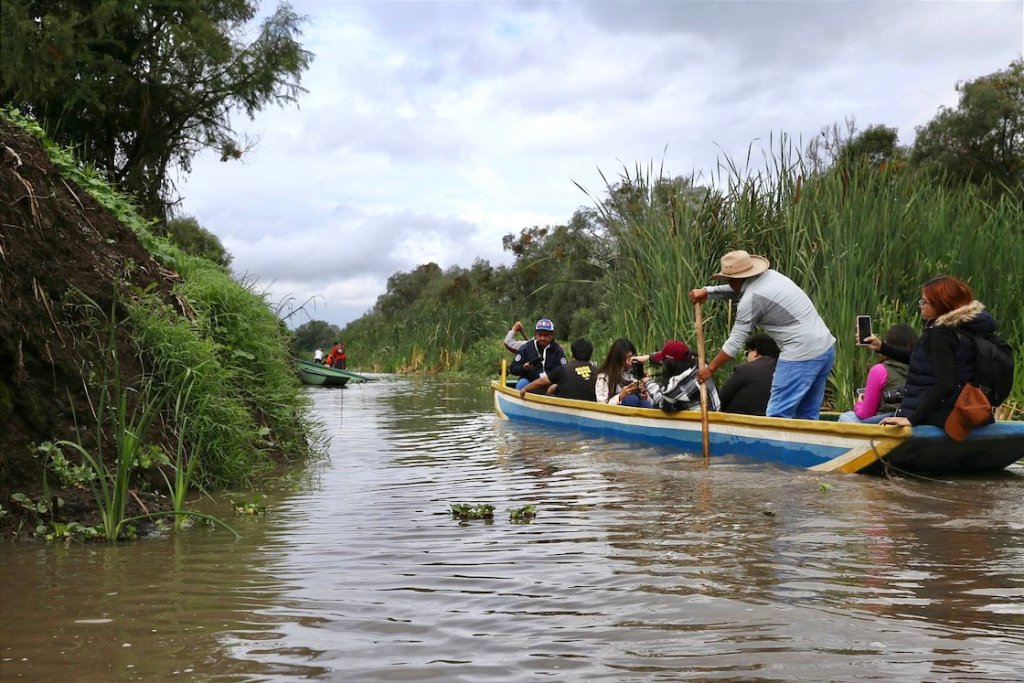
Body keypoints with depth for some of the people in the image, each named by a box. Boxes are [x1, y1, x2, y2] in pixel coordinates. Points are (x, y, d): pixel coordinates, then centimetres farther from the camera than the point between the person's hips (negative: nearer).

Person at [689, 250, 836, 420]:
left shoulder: (751, 299, -11)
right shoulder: (770, 274, 13)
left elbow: (735, 342, -6)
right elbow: (736, 290, 31)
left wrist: (710, 369, 4)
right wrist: (706, 292, 20)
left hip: (802, 355, -9)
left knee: (777, 416, -7)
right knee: (807, 416, 12)